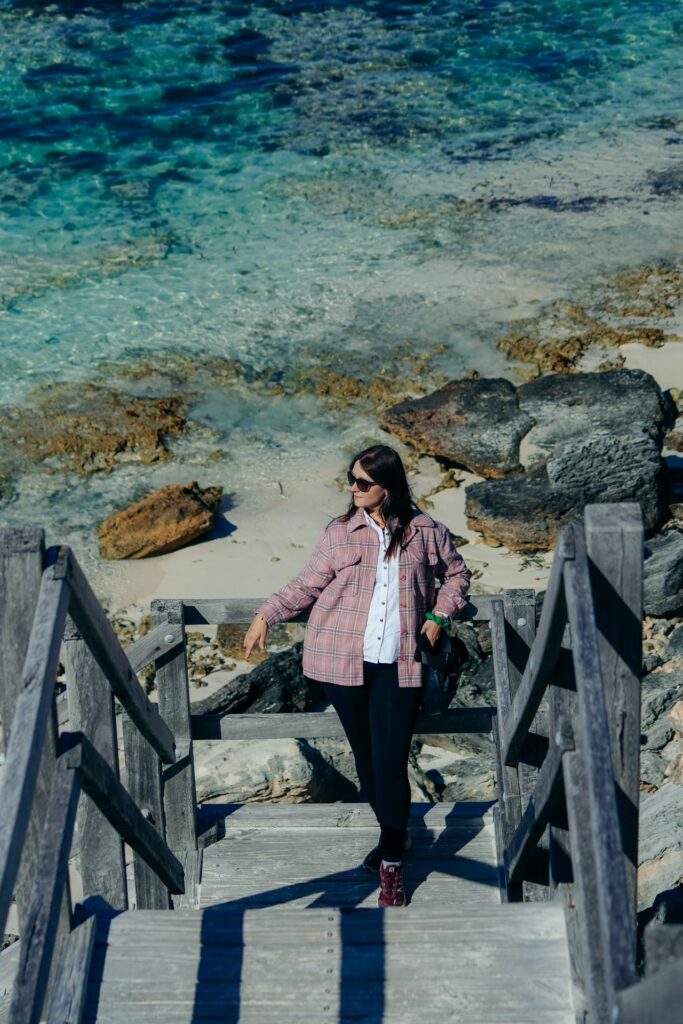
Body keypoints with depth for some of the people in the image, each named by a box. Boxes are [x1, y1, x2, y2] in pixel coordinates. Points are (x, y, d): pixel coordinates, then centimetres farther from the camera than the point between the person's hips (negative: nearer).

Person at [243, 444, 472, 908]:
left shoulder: (425, 531, 2)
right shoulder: (339, 532, 3)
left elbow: (457, 574, 17)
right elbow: (307, 586, 10)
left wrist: (439, 615, 3)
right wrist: (266, 615, 3)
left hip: (398, 666, -2)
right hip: (343, 661, 2)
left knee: (391, 761, -7)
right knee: (365, 755, 10)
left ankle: (391, 866, 6)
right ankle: (395, 835, 33)